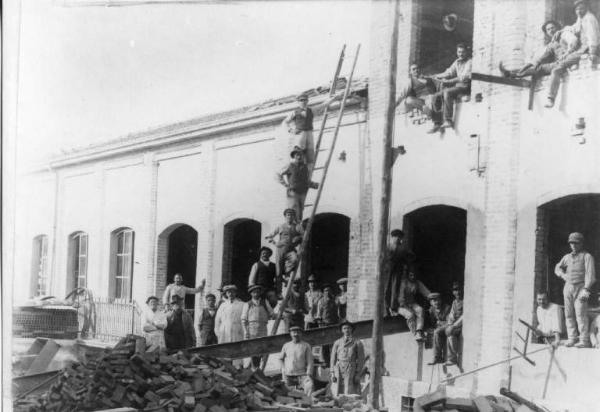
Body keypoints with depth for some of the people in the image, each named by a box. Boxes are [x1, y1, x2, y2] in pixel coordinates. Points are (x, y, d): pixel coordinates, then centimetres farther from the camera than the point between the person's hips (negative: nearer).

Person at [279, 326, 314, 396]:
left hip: (302, 374, -3)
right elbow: (281, 358, 22)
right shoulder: (286, 346, 9)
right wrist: (283, 371, 12)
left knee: (309, 385, -29)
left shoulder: (306, 346, 2)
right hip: (288, 375, 3)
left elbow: (310, 362, -1)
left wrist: (308, 375, -12)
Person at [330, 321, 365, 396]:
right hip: (338, 370, 2)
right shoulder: (337, 343, 13)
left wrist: (358, 374, -6)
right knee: (338, 395, -3)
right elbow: (333, 359, 11)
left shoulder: (357, 342, 5)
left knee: (350, 395, -9)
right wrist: (332, 373, 2)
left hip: (351, 371, -2)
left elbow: (361, 359, 2)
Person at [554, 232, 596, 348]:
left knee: (581, 314, -11)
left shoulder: (587, 256, 1)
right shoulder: (567, 257, 17)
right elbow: (558, 268, 27)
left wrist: (586, 289, -17)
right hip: (568, 287, 6)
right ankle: (572, 338, 7)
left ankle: (585, 340, -11)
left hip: (580, 287, -5)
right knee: (569, 314, 3)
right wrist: (563, 275, 5)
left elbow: (590, 274, -7)